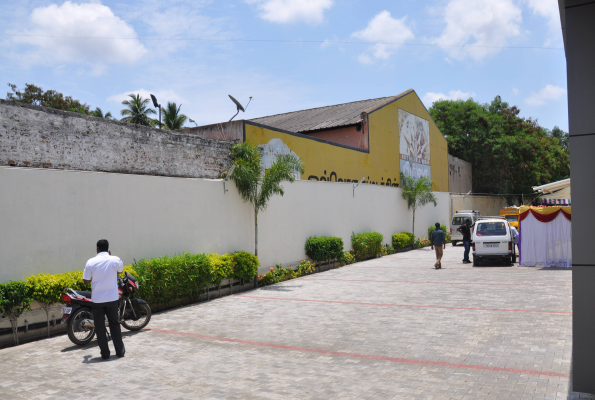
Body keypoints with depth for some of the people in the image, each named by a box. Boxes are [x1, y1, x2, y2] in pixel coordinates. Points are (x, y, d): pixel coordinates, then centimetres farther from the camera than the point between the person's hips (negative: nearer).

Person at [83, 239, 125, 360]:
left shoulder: (91, 262, -9)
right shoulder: (115, 260, -6)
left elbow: (86, 281, -4)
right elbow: (120, 270, 17)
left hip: (97, 300, -1)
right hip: (112, 298, 1)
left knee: (100, 327, 10)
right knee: (115, 324, 16)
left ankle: (105, 353, 13)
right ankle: (120, 350, 18)